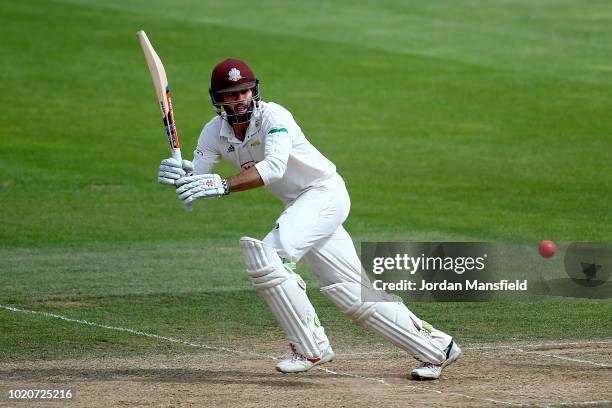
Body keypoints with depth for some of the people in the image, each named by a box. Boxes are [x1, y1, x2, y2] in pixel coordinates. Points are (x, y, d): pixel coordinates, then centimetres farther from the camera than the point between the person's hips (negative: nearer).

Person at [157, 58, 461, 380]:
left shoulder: (273, 116, -20)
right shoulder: (215, 133, 0)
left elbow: (273, 168, -36)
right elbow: (197, 184, -8)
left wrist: (223, 186, -46)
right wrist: (179, 175, -31)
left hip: (326, 193, -7)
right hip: (299, 206, 7)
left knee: (265, 255, -26)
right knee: (354, 294, 5)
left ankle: (310, 348, -16)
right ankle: (435, 347, 15)